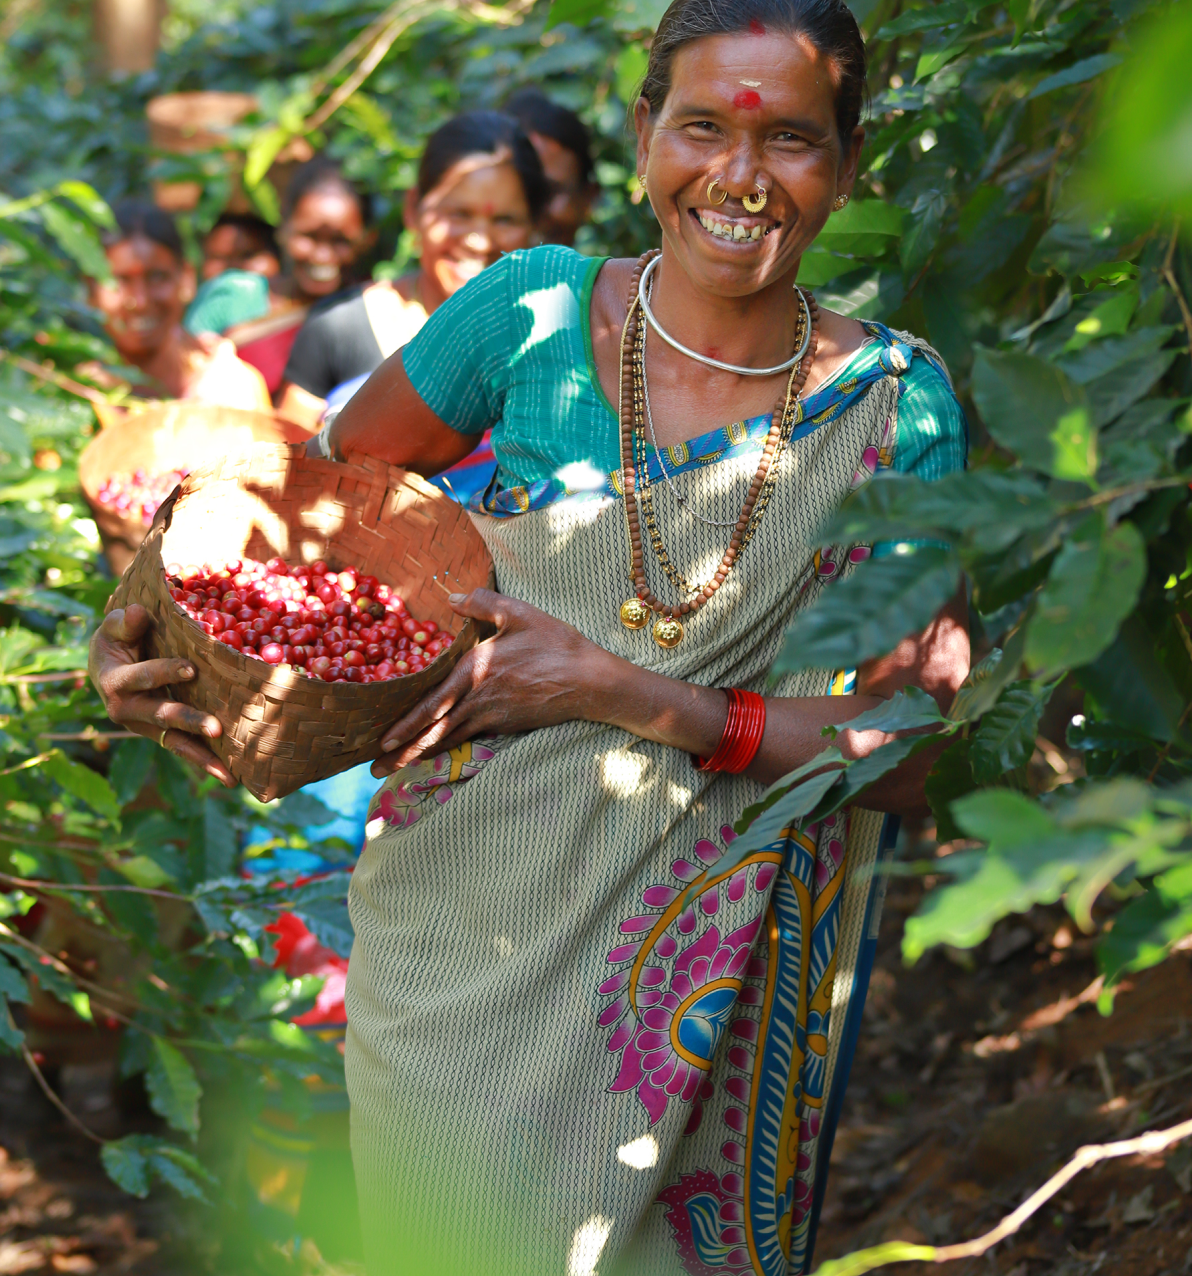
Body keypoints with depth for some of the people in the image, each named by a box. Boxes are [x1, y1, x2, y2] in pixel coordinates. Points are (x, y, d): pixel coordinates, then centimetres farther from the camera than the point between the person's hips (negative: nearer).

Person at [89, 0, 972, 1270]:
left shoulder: (894, 403, -6)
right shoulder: (535, 313, -5)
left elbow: (908, 752, -9)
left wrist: (627, 694, -18)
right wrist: (138, 630, -11)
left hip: (698, 964, -1)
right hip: (461, 930, 1)